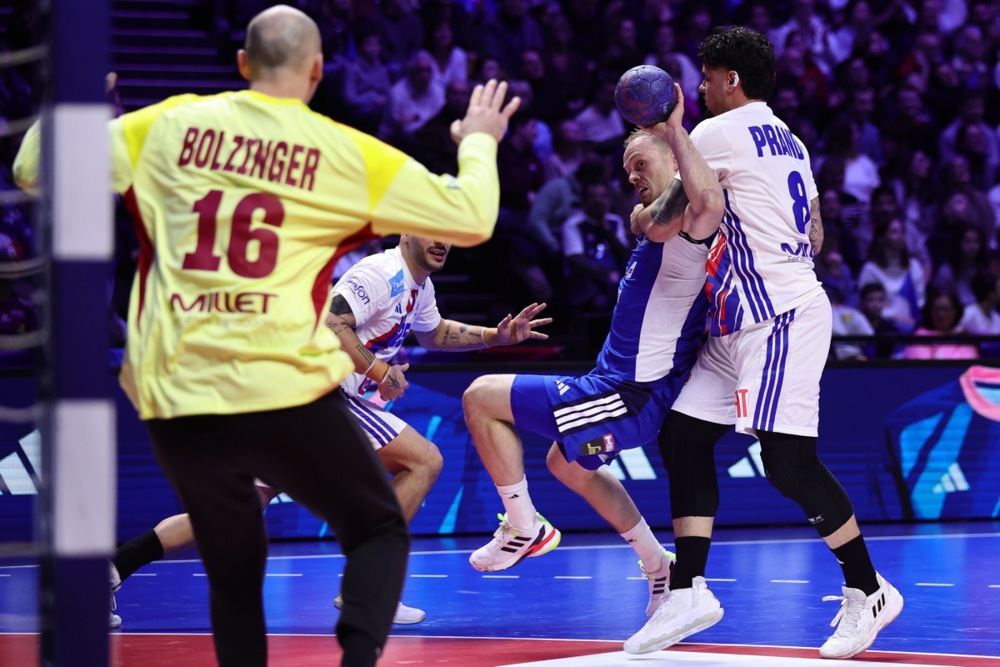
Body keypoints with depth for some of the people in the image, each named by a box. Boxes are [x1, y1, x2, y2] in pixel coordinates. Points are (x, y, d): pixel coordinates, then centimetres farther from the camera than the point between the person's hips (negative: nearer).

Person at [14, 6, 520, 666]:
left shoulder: (170, 125, 6)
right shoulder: (349, 153, 2)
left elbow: (35, 168, 11)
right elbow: (470, 218, 8)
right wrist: (479, 142, 27)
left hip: (177, 401, 3)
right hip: (286, 391, -3)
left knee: (234, 572, 19)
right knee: (379, 531, 15)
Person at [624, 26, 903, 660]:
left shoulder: (717, 134, -10)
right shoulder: (788, 140, 18)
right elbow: (815, 237, 23)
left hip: (781, 318, -10)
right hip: (744, 322, 10)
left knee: (789, 461, -10)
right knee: (684, 436, 5)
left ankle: (868, 591, 1)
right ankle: (689, 590, 2)